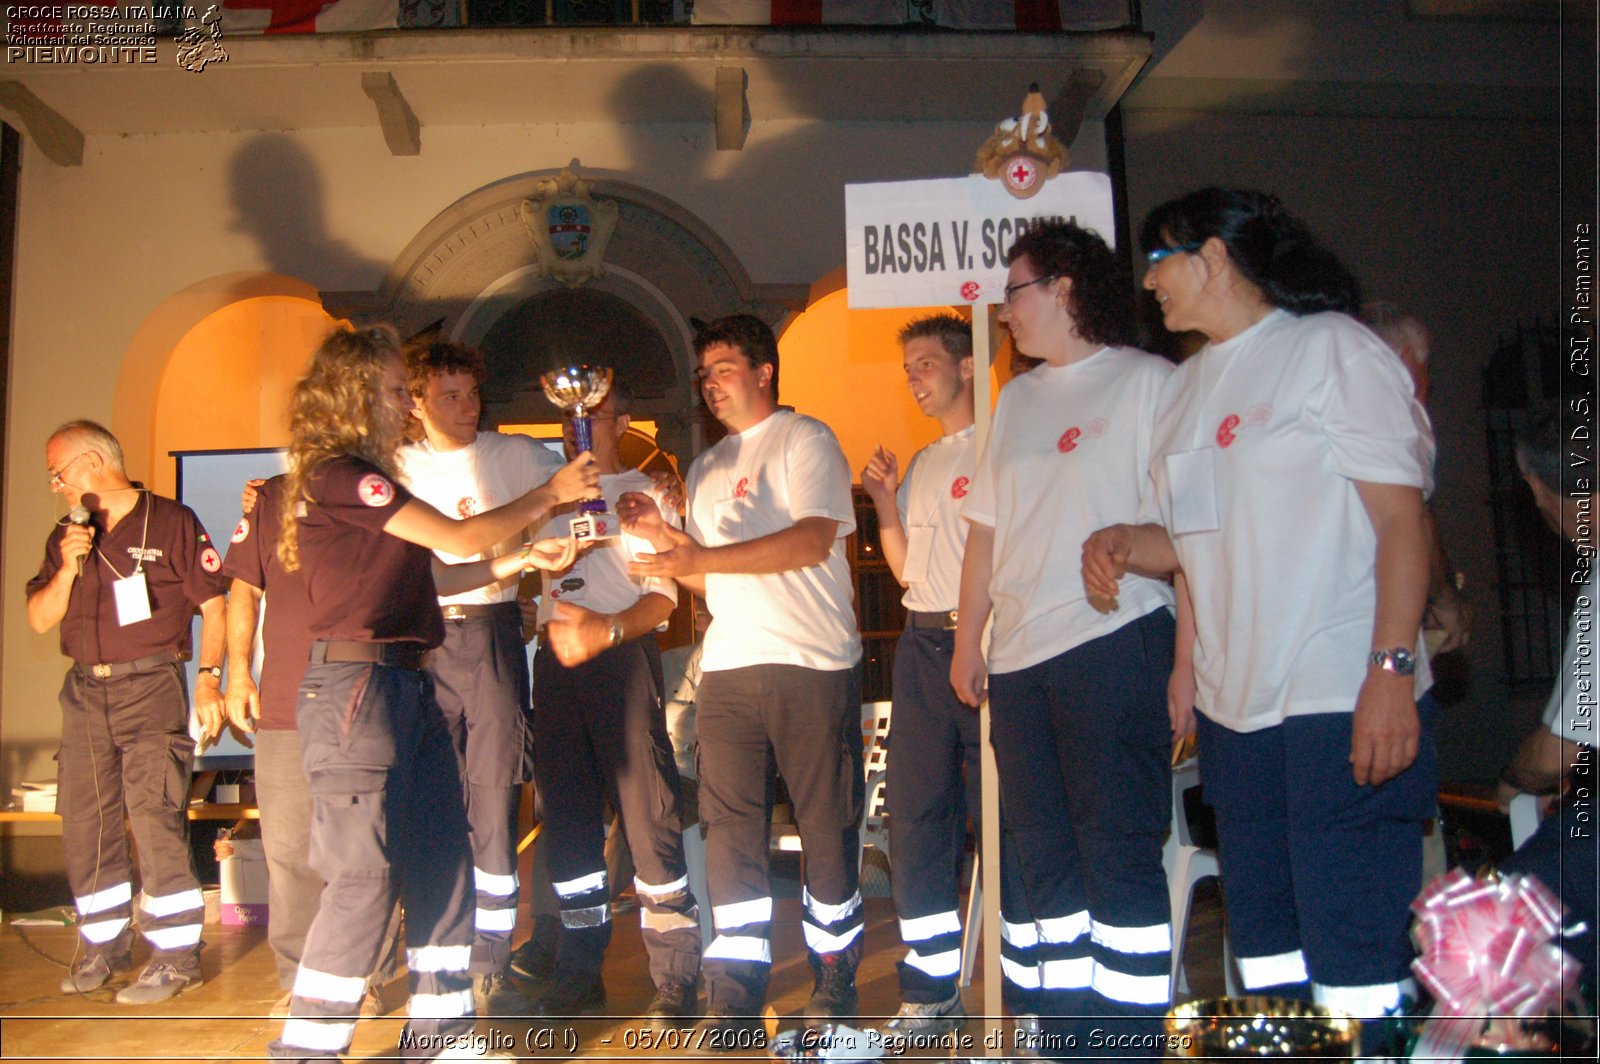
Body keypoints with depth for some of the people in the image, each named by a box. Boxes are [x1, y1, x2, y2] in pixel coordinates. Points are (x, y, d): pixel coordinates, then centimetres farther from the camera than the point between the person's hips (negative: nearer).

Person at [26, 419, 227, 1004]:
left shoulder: (171, 522, -1)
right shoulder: (64, 537, 15)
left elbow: (212, 604, -4)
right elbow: (39, 620, 13)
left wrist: (208, 680, -12)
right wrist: (68, 568, -4)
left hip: (151, 686, -6)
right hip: (85, 692, 6)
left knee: (156, 817, -9)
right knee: (84, 819, 8)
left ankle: (177, 955, -1)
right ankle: (103, 943, 22)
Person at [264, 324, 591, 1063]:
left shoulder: (363, 482, 20)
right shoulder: (340, 476, -10)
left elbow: (429, 575, 20)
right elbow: (459, 538, -13)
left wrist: (524, 558, 16)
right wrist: (551, 494, -2)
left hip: (407, 687, 10)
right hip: (357, 684, -10)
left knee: (440, 862, 11)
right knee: (363, 876, -6)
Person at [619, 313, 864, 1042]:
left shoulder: (804, 439, 0)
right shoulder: (705, 468, 21)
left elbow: (813, 541, -15)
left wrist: (701, 556, -20)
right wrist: (661, 536, 4)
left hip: (812, 662, -6)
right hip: (727, 667, 6)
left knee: (827, 824, 2)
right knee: (730, 830, 2)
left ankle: (834, 979, 18)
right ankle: (735, 1002, 7)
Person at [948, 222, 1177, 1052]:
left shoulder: (1148, 382, -1)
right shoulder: (1016, 399, 20)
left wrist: (1180, 634, -15)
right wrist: (968, 638, 17)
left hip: (1115, 641, -7)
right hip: (1020, 655, 7)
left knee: (1118, 850, -4)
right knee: (1044, 856, 11)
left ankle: (1130, 1033, 6)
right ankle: (1067, 1033, 22)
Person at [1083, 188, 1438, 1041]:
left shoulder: (1330, 347, -4)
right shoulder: (1185, 387, 17)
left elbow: (1403, 516, -10)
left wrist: (1392, 671, -19)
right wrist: (1122, 542, 0)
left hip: (1344, 703, -7)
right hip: (1231, 707, 7)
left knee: (1352, 942, -5)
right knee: (1263, 941, 14)